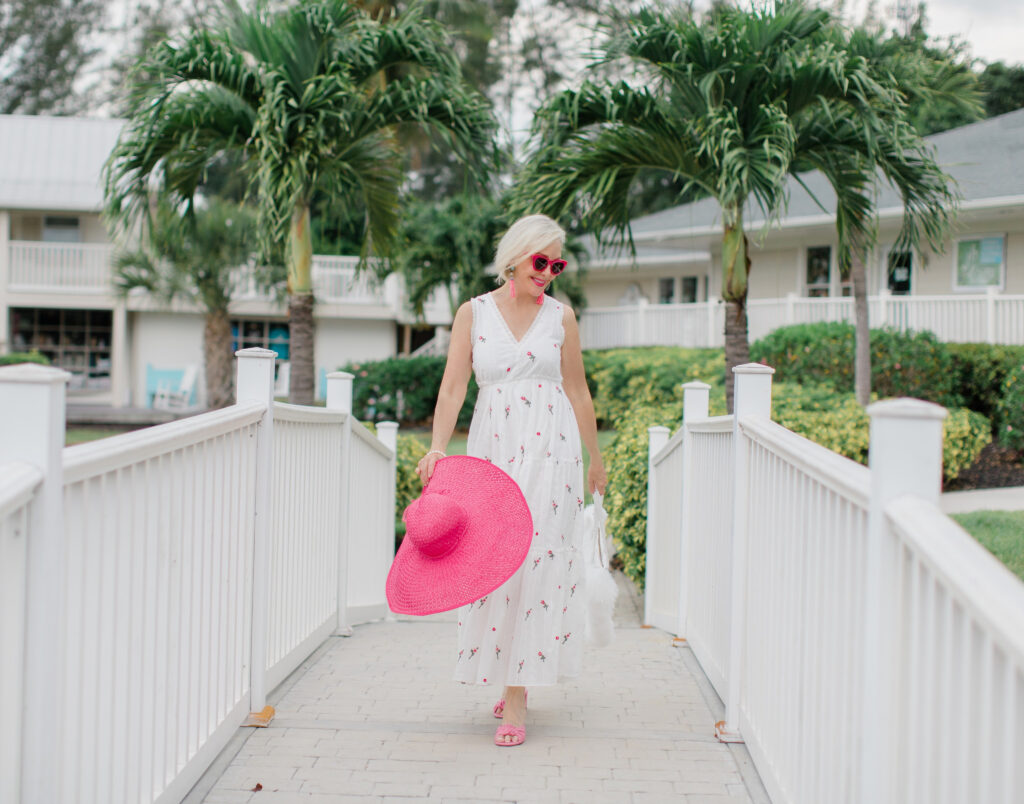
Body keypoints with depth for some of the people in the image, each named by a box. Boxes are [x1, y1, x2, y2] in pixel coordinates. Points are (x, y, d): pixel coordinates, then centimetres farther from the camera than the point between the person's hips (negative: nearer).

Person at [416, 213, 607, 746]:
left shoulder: (560, 316, 7)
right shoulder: (473, 313, 5)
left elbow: (577, 390, 13)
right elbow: (453, 386, -1)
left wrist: (594, 457, 18)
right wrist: (438, 447, -15)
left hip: (549, 447, -1)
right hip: (492, 446, 1)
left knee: (536, 555, -8)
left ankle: (517, 692, -5)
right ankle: (506, 678, 20)